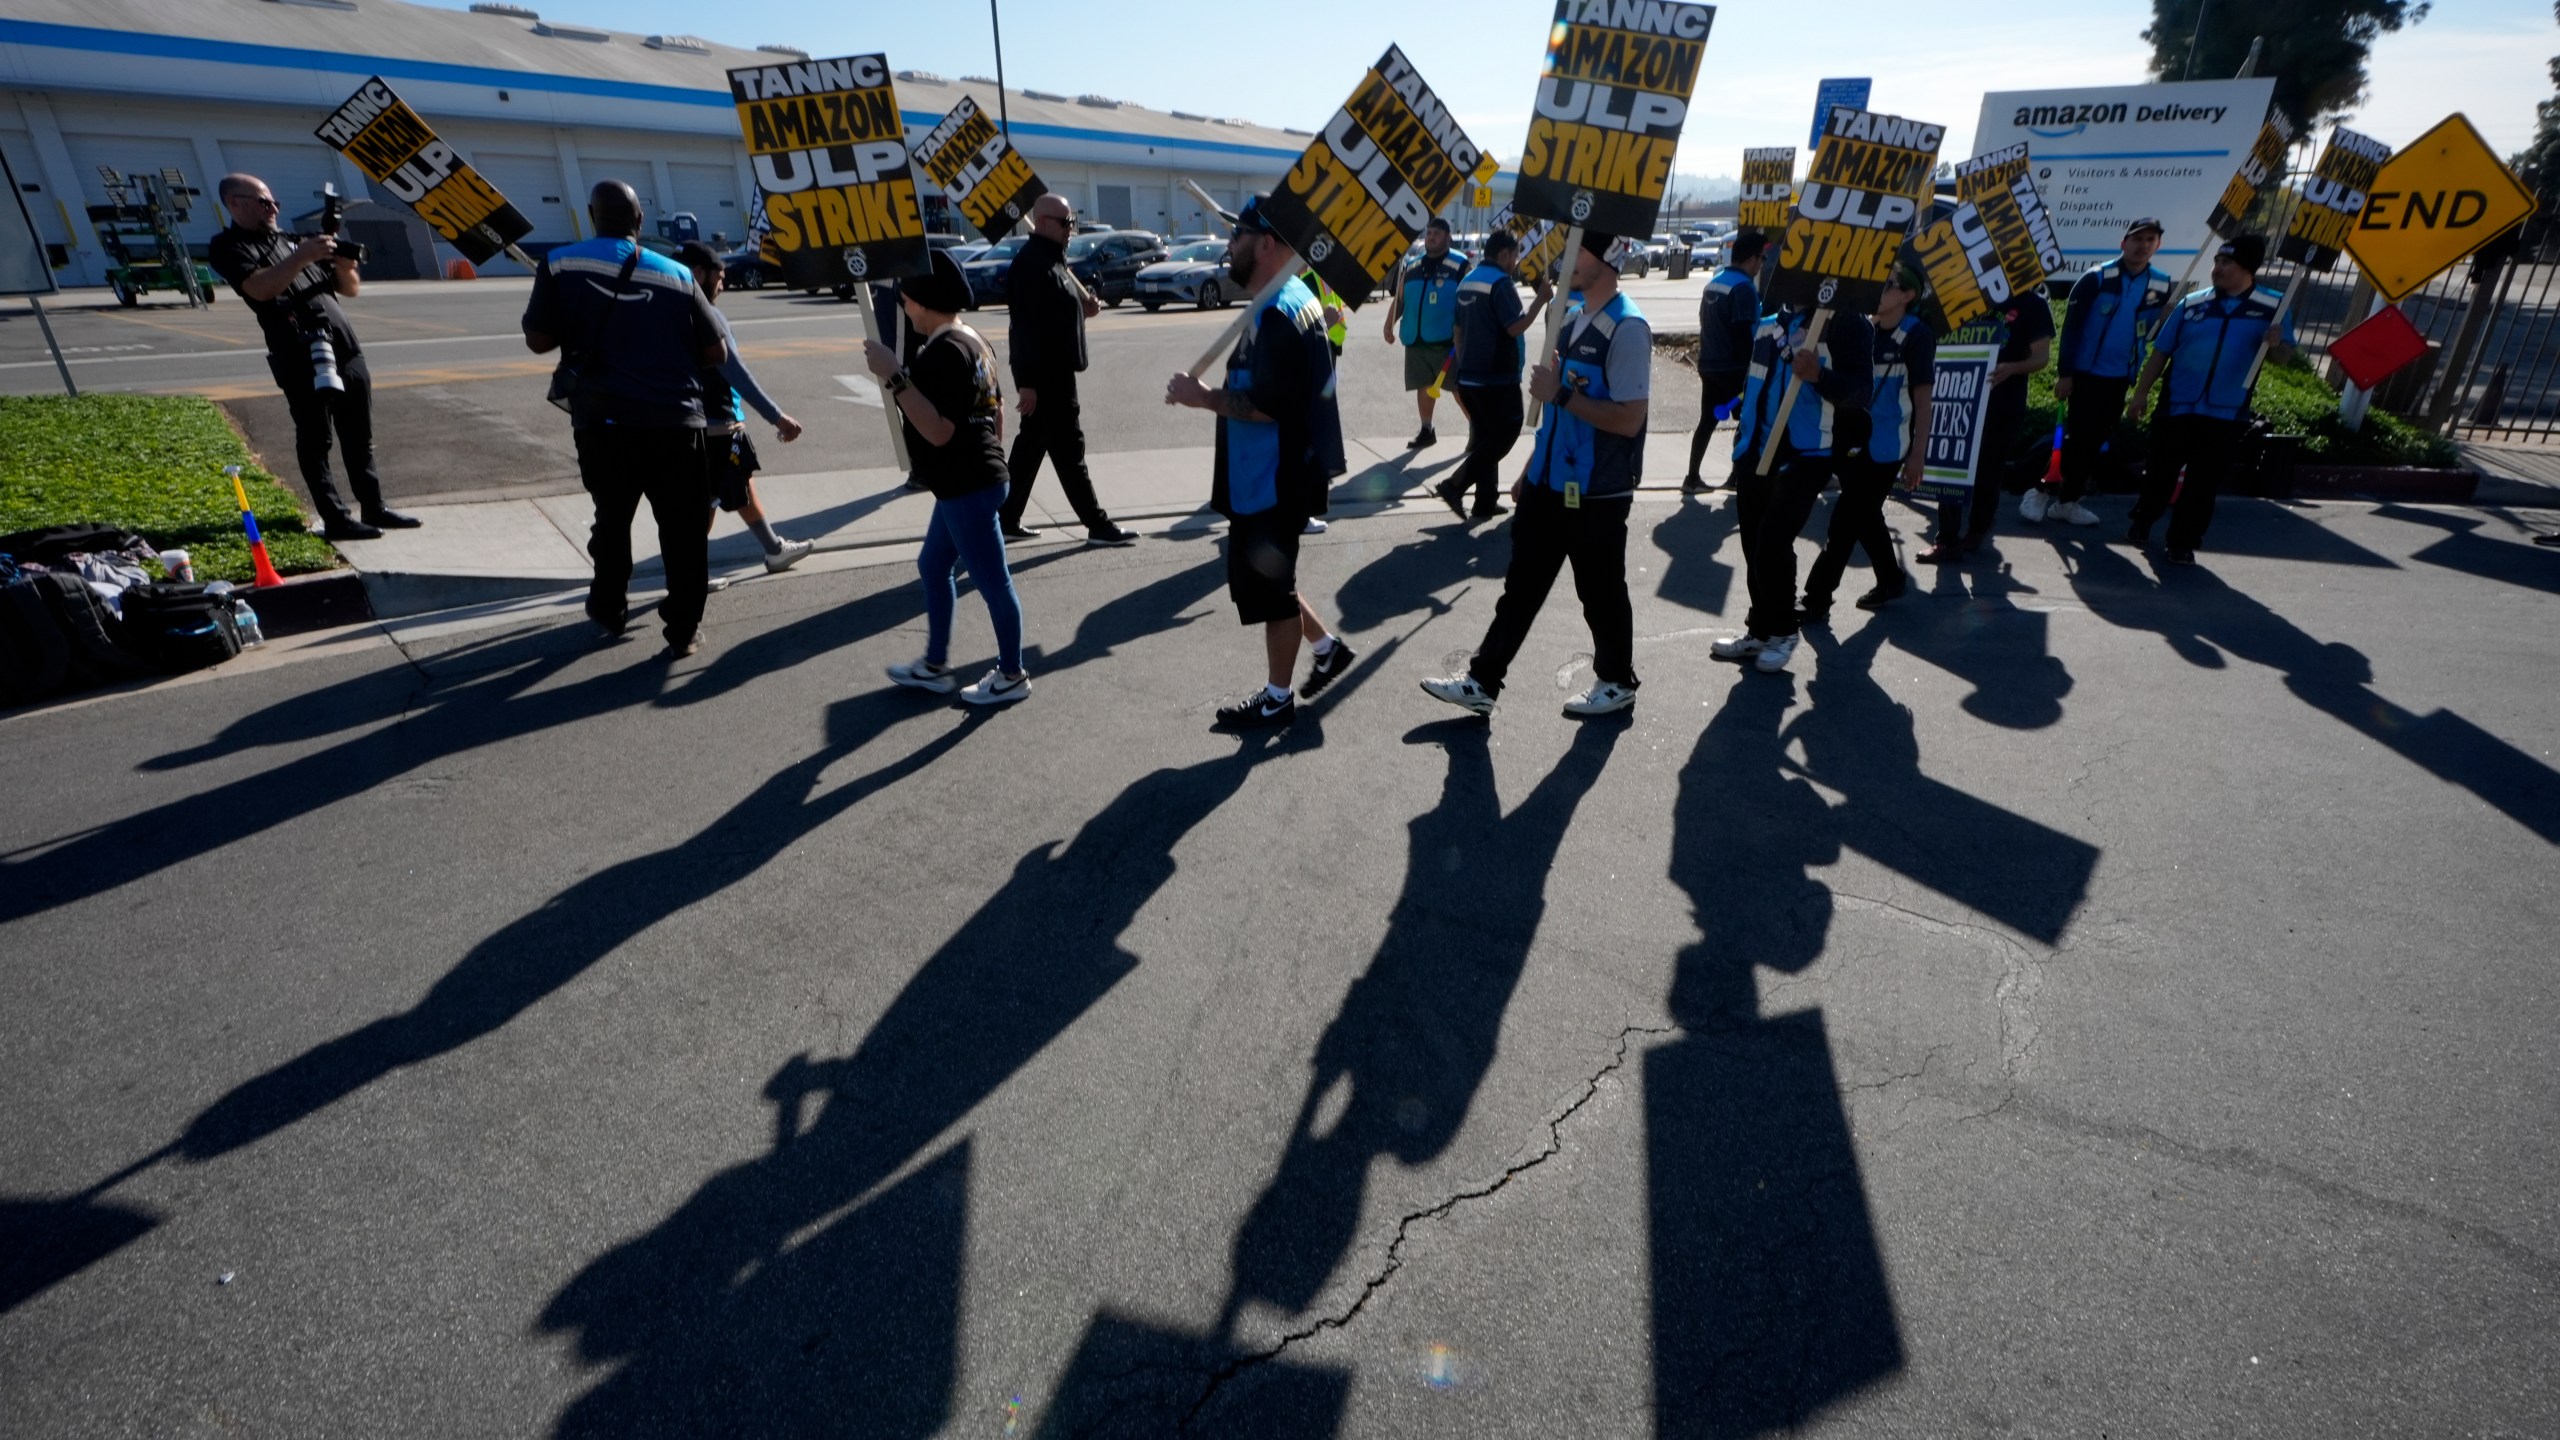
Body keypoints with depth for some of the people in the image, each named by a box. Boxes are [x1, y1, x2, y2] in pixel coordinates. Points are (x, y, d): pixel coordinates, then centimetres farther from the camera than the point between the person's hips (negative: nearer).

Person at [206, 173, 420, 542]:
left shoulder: (291, 241, 23)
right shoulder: (228, 248, 3)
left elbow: (350, 290, 20)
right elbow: (261, 288, -16)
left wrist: (343, 266, -1)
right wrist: (302, 257, -18)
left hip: (346, 348, 6)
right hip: (300, 357, -6)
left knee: (360, 436, 9)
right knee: (315, 440, -4)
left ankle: (374, 508, 16)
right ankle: (336, 519, -4)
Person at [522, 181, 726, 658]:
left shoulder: (561, 265, 2)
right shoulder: (677, 276, 4)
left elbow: (538, 340, 2)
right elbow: (716, 354, 5)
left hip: (605, 422, 1)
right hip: (675, 422, -1)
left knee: (611, 518, 21)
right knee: (683, 529, 5)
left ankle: (609, 610, 34)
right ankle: (684, 629, 5)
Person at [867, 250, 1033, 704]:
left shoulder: (943, 351, -21)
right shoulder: (974, 340, 11)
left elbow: (938, 431, -28)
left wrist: (894, 377, -29)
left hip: (967, 487, -11)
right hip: (972, 480, 11)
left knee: (991, 579, 1)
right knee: (934, 566, 19)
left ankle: (1012, 675, 15)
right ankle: (935, 666, 30)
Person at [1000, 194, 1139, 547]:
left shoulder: (1052, 259, 16)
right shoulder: (1031, 263, -16)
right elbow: (1026, 324, -23)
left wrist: (1084, 308, 6)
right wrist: (1027, 381, -27)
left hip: (1054, 369, 10)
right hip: (1044, 373, -10)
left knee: (1031, 445, 13)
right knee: (1068, 448, -3)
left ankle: (1006, 520, 20)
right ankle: (1098, 525, 4)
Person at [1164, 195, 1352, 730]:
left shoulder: (1277, 313, -21)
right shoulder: (1296, 300, 12)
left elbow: (1268, 405, -28)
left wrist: (1203, 397, -18)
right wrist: (1219, 390, 12)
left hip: (1272, 482, -10)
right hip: (1275, 475, 10)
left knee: (1267, 585, 4)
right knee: (1263, 576, 22)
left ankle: (1277, 699, 20)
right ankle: (1327, 647, 32)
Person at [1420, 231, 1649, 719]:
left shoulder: (1627, 328, -17)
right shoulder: (1572, 314, 11)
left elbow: (1629, 419, -23)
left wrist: (1561, 393, -23)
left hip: (1597, 494, -8)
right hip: (1550, 484, 8)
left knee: (1600, 592, 7)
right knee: (1521, 583, 11)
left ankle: (1617, 682, 28)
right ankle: (1482, 682, 17)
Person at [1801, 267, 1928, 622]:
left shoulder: (1917, 336, -9)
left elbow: (1923, 400, -9)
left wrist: (1917, 455, -11)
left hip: (1885, 449, -6)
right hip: (1853, 441, 6)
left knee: (1846, 521, -7)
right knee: (1864, 516, 16)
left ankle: (1817, 598, -2)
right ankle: (1891, 580, 35)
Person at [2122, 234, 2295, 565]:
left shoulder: (2273, 307, 1)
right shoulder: (2191, 304, 2)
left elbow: (2285, 354, 4)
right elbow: (2161, 352, 5)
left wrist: (2277, 345, -19)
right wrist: (2141, 392, 1)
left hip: (2226, 415, -1)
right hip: (2176, 407, 1)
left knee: (2204, 482, 3)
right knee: (2160, 471, 11)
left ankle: (2183, 542, 13)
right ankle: (2142, 521, 32)